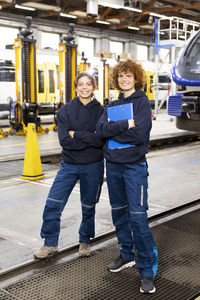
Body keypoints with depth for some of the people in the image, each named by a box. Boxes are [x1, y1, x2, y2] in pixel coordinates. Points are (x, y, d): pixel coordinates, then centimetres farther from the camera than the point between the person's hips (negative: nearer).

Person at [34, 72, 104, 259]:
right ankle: (50, 244, 12)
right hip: (69, 165, 1)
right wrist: (89, 139, -17)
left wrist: (77, 134, -17)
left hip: (93, 166, 0)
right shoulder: (66, 110, -1)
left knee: (88, 207, 12)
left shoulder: (101, 111, -2)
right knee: (52, 204, -5)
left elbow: (102, 140, -14)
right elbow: (64, 140, -12)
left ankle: (85, 242, 33)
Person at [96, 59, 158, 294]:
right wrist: (125, 125, -17)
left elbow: (140, 134, -19)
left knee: (138, 216, -9)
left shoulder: (142, 102, -4)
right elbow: (101, 129, -5)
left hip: (134, 166, -6)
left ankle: (147, 270, 1)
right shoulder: (112, 105, 12)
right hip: (113, 165, 6)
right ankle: (126, 255, 31)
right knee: (119, 213, 14)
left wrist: (112, 129, -11)